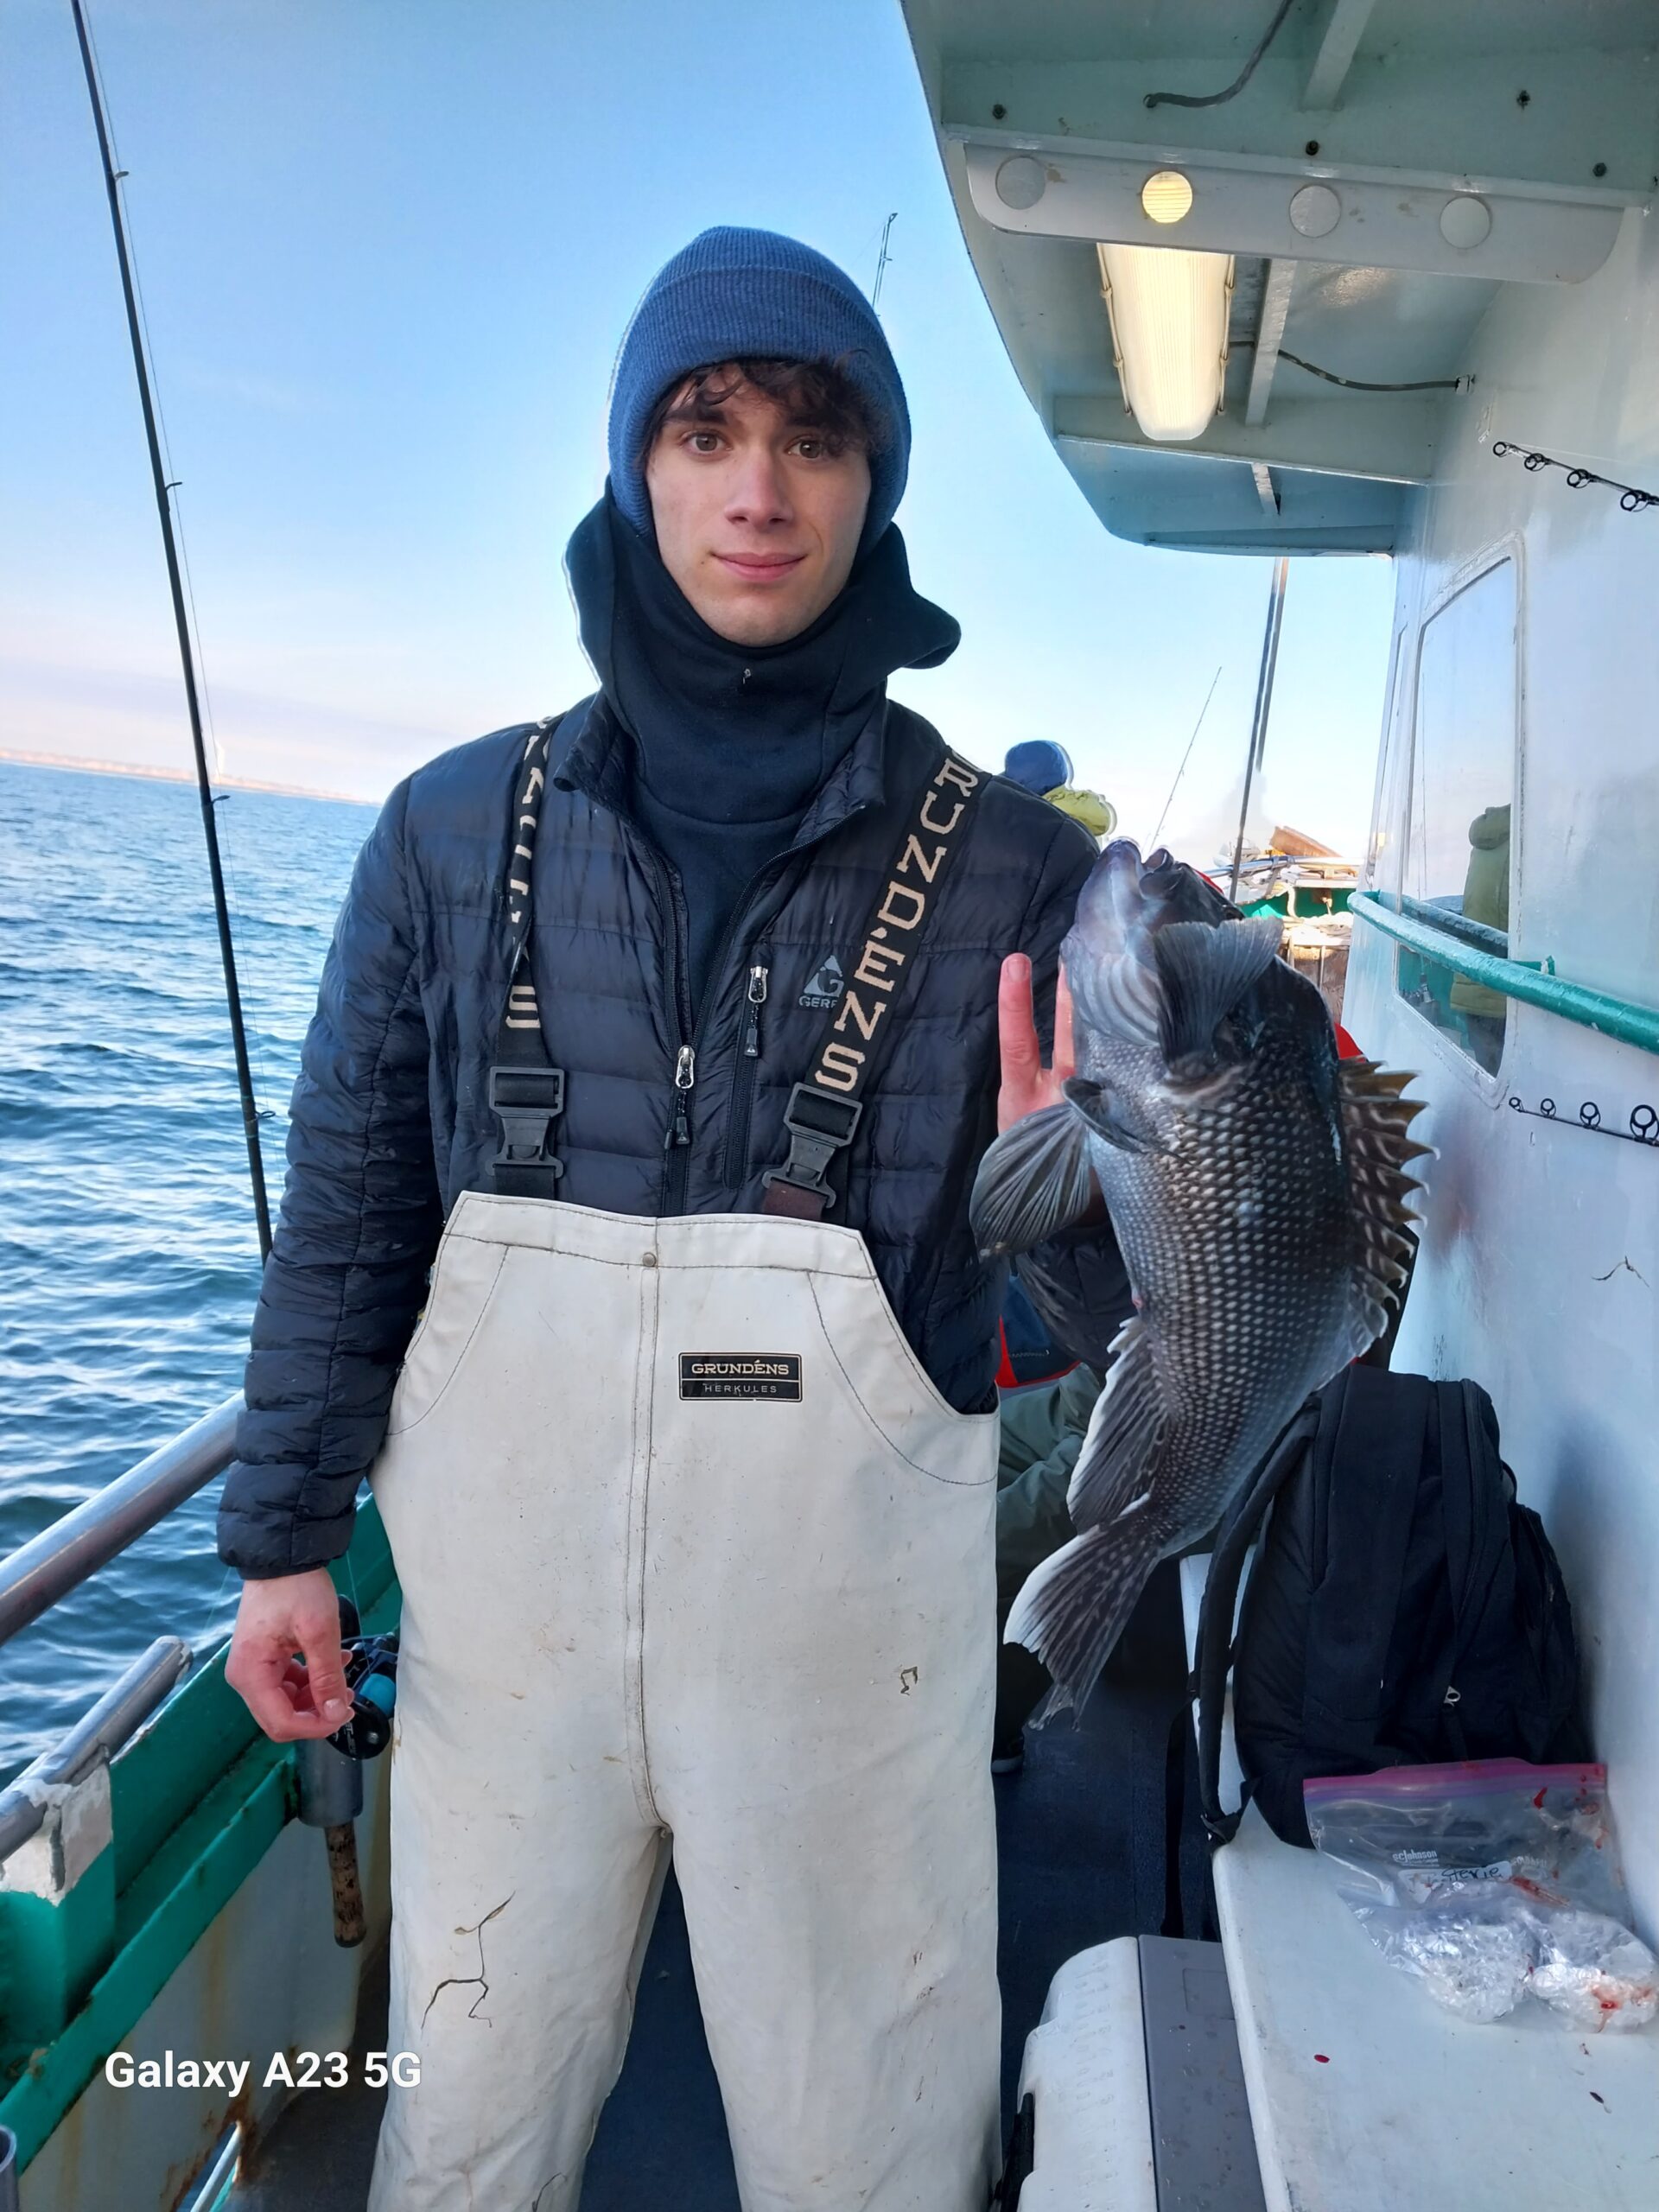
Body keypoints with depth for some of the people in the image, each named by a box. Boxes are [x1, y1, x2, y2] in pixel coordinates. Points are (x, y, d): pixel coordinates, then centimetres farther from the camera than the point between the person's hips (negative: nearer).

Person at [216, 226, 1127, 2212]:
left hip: (846, 1604, -1)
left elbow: (1098, 1282, 0)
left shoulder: (1007, 870, -5)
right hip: (501, 1583, 2)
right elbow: (350, 1206, 4)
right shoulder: (460, 832, -1)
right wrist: (284, 1534, 4)